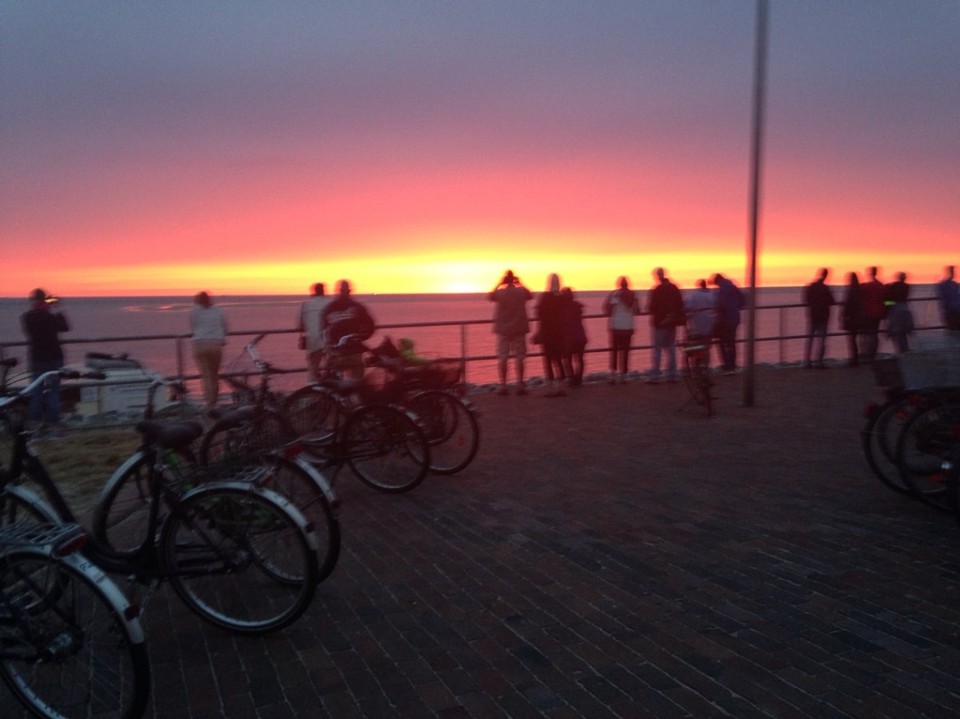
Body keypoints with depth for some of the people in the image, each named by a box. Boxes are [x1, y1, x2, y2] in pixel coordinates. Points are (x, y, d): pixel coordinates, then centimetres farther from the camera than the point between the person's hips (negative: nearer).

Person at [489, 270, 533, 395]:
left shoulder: (499, 292, -8)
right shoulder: (521, 291, -4)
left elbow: (489, 296, 12)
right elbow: (531, 295, 18)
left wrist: (499, 284, 14)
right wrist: (520, 283, 18)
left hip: (502, 329, -1)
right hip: (519, 329, 1)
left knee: (502, 358, 2)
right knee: (519, 357, 6)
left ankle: (503, 386, -2)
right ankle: (520, 385, 5)